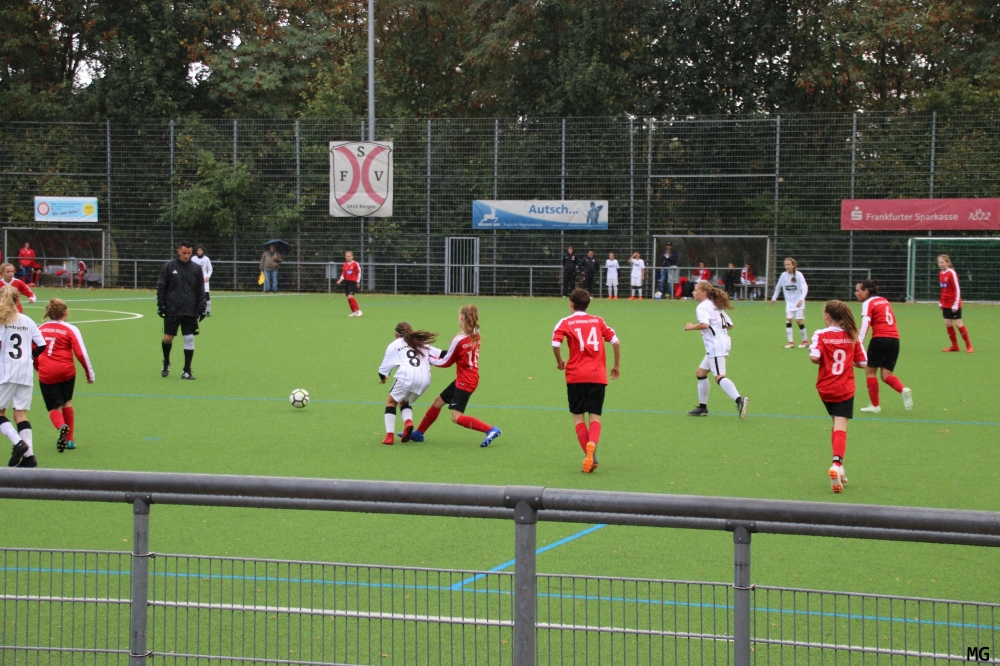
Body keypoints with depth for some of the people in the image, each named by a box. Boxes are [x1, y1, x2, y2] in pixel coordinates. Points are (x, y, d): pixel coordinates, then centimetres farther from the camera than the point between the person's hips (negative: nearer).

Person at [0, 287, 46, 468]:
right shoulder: (28, 321, 9)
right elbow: (41, 346, 6)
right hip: (26, 373, 4)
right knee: (21, 413, 7)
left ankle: (18, 443, -16)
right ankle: (29, 455, -2)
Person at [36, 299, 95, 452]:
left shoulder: (40, 329, 7)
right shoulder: (70, 329, -1)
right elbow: (81, 353, -6)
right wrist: (90, 373, 2)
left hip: (46, 374, 0)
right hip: (67, 371, 0)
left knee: (54, 408, 5)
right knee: (67, 403, 21)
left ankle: (62, 426, -27)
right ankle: (70, 439, 23)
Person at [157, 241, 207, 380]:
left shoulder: (196, 269, 5)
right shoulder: (168, 267, 2)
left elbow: (201, 291, 8)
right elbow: (160, 287, 4)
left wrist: (202, 308, 1)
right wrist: (161, 305, -2)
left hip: (190, 311, 1)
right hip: (171, 310, -1)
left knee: (189, 339, -2)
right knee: (167, 338, 2)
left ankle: (187, 371, 4)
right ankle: (166, 363, 28)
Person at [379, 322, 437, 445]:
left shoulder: (394, 345, 17)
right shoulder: (422, 344, 28)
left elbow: (384, 368, 19)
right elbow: (440, 354, 22)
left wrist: (382, 378, 38)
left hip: (407, 377, -4)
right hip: (424, 379, 4)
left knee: (391, 402, 15)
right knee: (405, 402, 25)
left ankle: (389, 435, -2)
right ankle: (408, 421, -6)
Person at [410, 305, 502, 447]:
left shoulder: (459, 340, -19)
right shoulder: (475, 335, 3)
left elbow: (446, 362, -6)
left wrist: (428, 359, 7)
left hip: (465, 382, -9)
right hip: (465, 379, 9)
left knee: (456, 417, -11)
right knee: (438, 401, 19)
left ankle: (491, 430, -15)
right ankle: (418, 433, 29)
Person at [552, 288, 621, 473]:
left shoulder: (566, 323, 3)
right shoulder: (598, 321, 12)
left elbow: (556, 344, -12)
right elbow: (616, 342, 7)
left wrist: (559, 361, 6)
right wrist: (617, 365, 19)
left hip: (576, 376, -2)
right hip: (598, 376, 2)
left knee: (578, 416, 9)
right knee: (595, 416, 5)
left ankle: (591, 457, -5)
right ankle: (592, 444, -26)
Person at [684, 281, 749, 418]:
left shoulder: (702, 307, -9)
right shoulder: (716, 306, 20)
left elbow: (704, 324, -26)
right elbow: (729, 325, 21)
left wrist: (691, 327, -10)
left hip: (716, 346, -10)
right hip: (723, 341, 10)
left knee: (719, 377, -19)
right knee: (700, 373, 18)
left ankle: (739, 400, -38)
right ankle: (702, 407, 21)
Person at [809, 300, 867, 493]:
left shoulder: (821, 335, -7)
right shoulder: (852, 336, 1)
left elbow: (814, 356, -22)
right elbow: (863, 363, 2)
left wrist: (823, 361, 0)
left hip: (826, 389, 0)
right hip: (845, 390, 0)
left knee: (836, 424, 20)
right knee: (840, 428, -7)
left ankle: (839, 465, 20)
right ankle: (837, 464, -29)